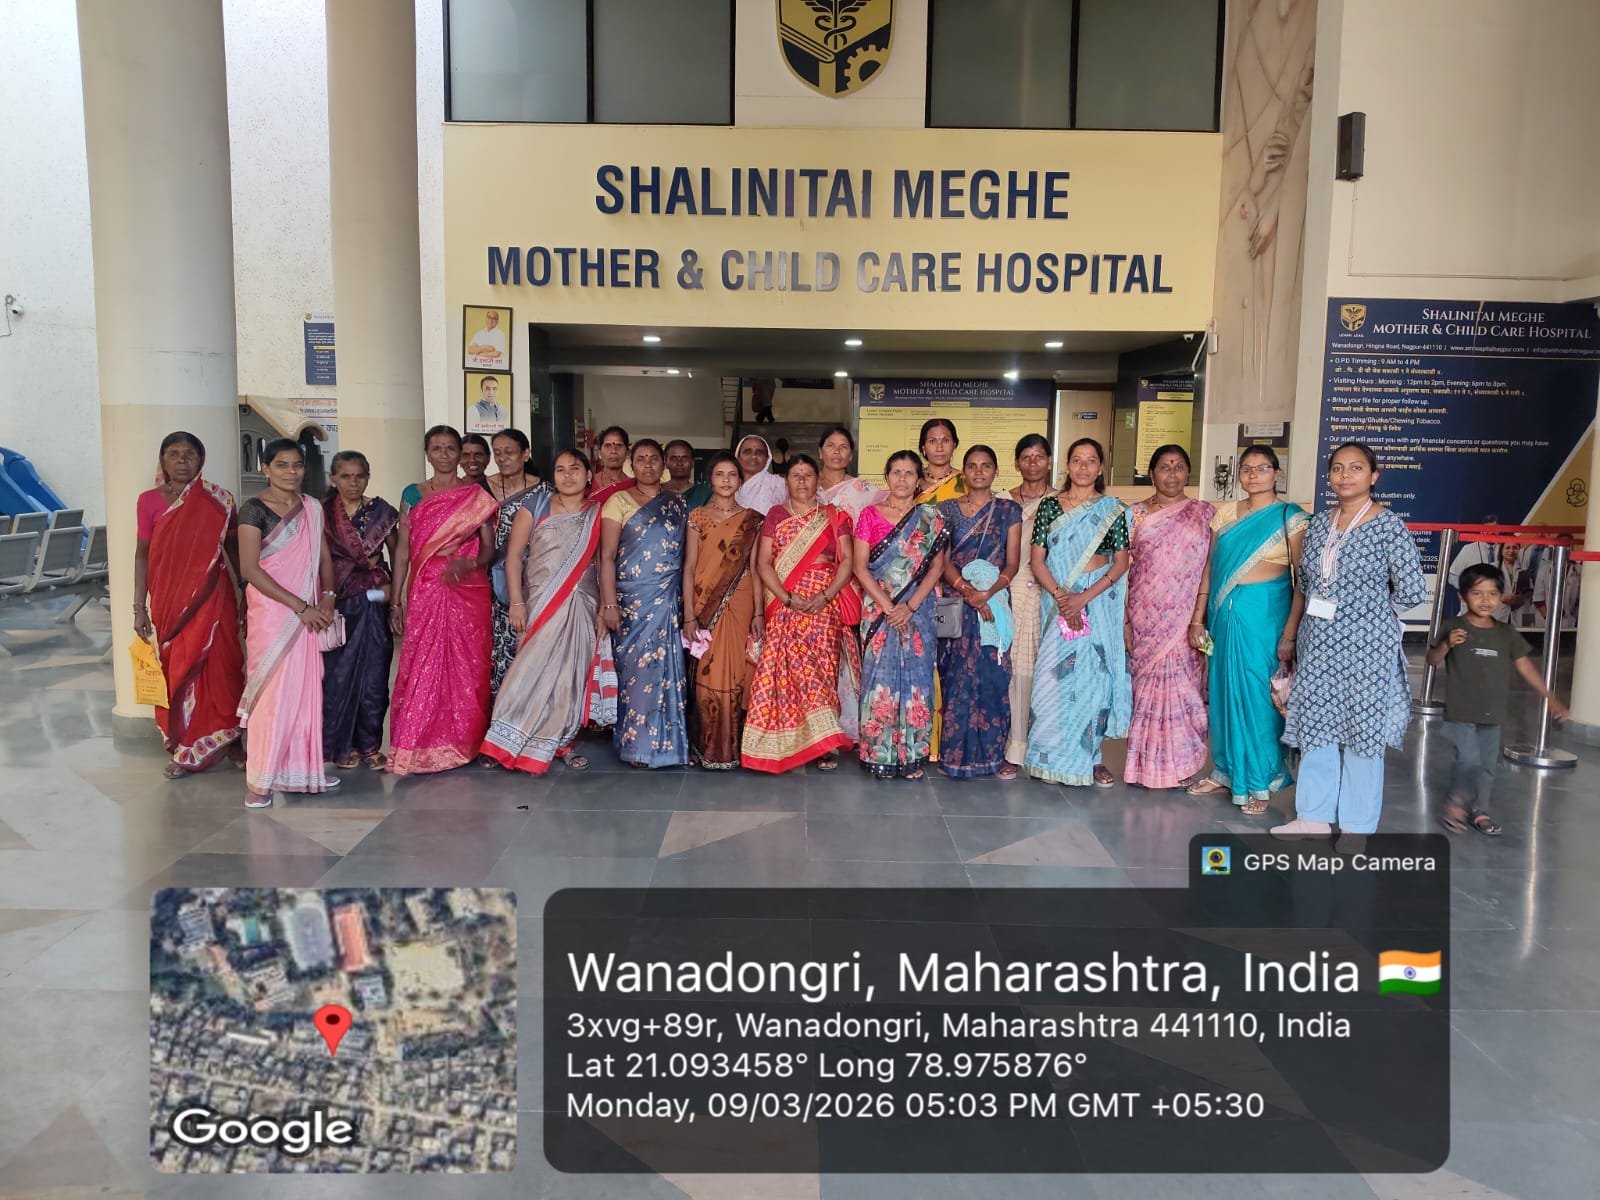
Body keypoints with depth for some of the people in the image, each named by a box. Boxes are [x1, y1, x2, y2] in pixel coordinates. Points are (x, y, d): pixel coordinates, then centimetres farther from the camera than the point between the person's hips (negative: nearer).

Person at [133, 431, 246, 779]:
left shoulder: (218, 500, 0)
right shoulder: (149, 500, 1)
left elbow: (233, 548, 7)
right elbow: (142, 554, 4)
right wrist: (139, 607, 2)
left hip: (212, 598, -1)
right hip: (169, 601, 1)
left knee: (220, 667, 2)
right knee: (177, 671, 6)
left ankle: (229, 741, 17)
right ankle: (186, 751, 17)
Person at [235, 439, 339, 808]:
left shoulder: (312, 508, 10)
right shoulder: (254, 509, -7)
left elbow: (324, 557, 14)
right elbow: (250, 568, -12)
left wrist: (328, 597, -4)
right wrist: (299, 606, -14)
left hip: (309, 614, 5)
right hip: (271, 612, -5)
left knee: (306, 690, 9)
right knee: (272, 692, -4)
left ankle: (301, 768, 20)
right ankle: (259, 781, 5)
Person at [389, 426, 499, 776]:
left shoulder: (477, 496, 6)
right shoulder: (413, 494, 9)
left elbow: (489, 547, 3)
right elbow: (403, 548, 8)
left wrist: (468, 563, -19)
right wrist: (396, 600, 3)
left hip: (469, 592, 0)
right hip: (424, 592, 1)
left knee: (467, 667, 2)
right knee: (422, 666, -2)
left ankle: (463, 742, 14)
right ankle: (418, 747, 5)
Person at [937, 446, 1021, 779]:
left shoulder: (1009, 510, 8)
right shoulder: (947, 509, 8)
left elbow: (1012, 563, 2)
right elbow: (942, 561, 0)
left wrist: (988, 592, -15)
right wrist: (967, 590, -16)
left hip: (994, 603, 0)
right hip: (956, 603, 0)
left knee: (993, 676, -1)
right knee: (957, 677, -1)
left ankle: (994, 752, 8)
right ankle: (957, 751, 8)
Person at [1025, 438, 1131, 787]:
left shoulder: (1113, 509, 4)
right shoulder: (1049, 505, 5)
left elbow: (1121, 562, 0)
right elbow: (1038, 561, 1)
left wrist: (1084, 598, -13)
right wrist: (1061, 597, -14)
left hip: (1099, 600, 0)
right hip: (1056, 599, 0)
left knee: (1094, 676, 0)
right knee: (1056, 676, -1)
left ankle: (1090, 757, 12)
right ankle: (1056, 755, 10)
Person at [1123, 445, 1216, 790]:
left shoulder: (1203, 514, 4)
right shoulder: (1135, 514, 6)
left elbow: (1207, 570, -1)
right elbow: (1124, 569, 4)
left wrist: (1198, 620, -9)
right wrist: (1125, 621, -2)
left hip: (1183, 618, -1)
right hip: (1144, 617, 1)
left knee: (1179, 686, 0)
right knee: (1146, 686, 4)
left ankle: (1180, 765, 13)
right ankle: (1146, 764, 14)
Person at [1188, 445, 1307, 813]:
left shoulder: (1290, 518, -4)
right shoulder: (1225, 513, 9)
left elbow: (1303, 580, -8)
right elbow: (1210, 568, 10)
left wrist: (1289, 634, -14)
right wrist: (1198, 618, 5)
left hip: (1265, 613, -5)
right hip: (1224, 613, 5)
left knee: (1258, 695, 0)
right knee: (1224, 691, 11)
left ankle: (1258, 783, 14)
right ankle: (1225, 772, 25)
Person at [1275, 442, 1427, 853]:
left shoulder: (1388, 525, -8)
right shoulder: (1319, 524, 7)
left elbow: (1412, 590, -8)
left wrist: (1371, 615, 2)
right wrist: (1323, 614, 6)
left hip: (1365, 647, -5)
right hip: (1318, 646, 5)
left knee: (1361, 732, 5)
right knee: (1315, 728, 10)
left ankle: (1357, 825, 17)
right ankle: (1314, 815, 22)